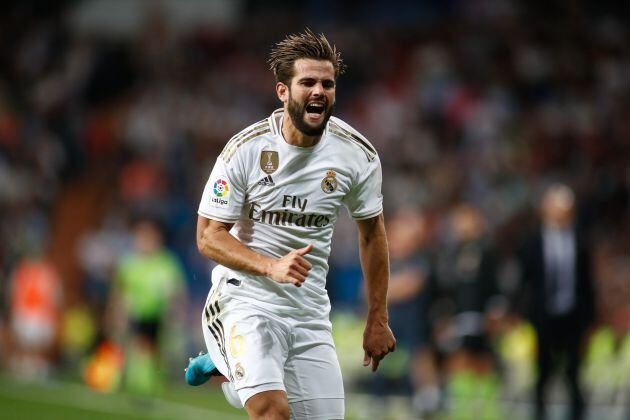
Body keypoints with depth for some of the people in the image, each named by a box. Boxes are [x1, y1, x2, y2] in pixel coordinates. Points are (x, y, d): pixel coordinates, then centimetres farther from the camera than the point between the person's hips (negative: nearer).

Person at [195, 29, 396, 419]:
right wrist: (272, 267, -25)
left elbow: (372, 233, 12)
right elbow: (209, 237, -9)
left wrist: (378, 320, 14)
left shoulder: (359, 154, -2)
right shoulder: (245, 149, -12)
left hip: (311, 312, 4)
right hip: (246, 299, -4)